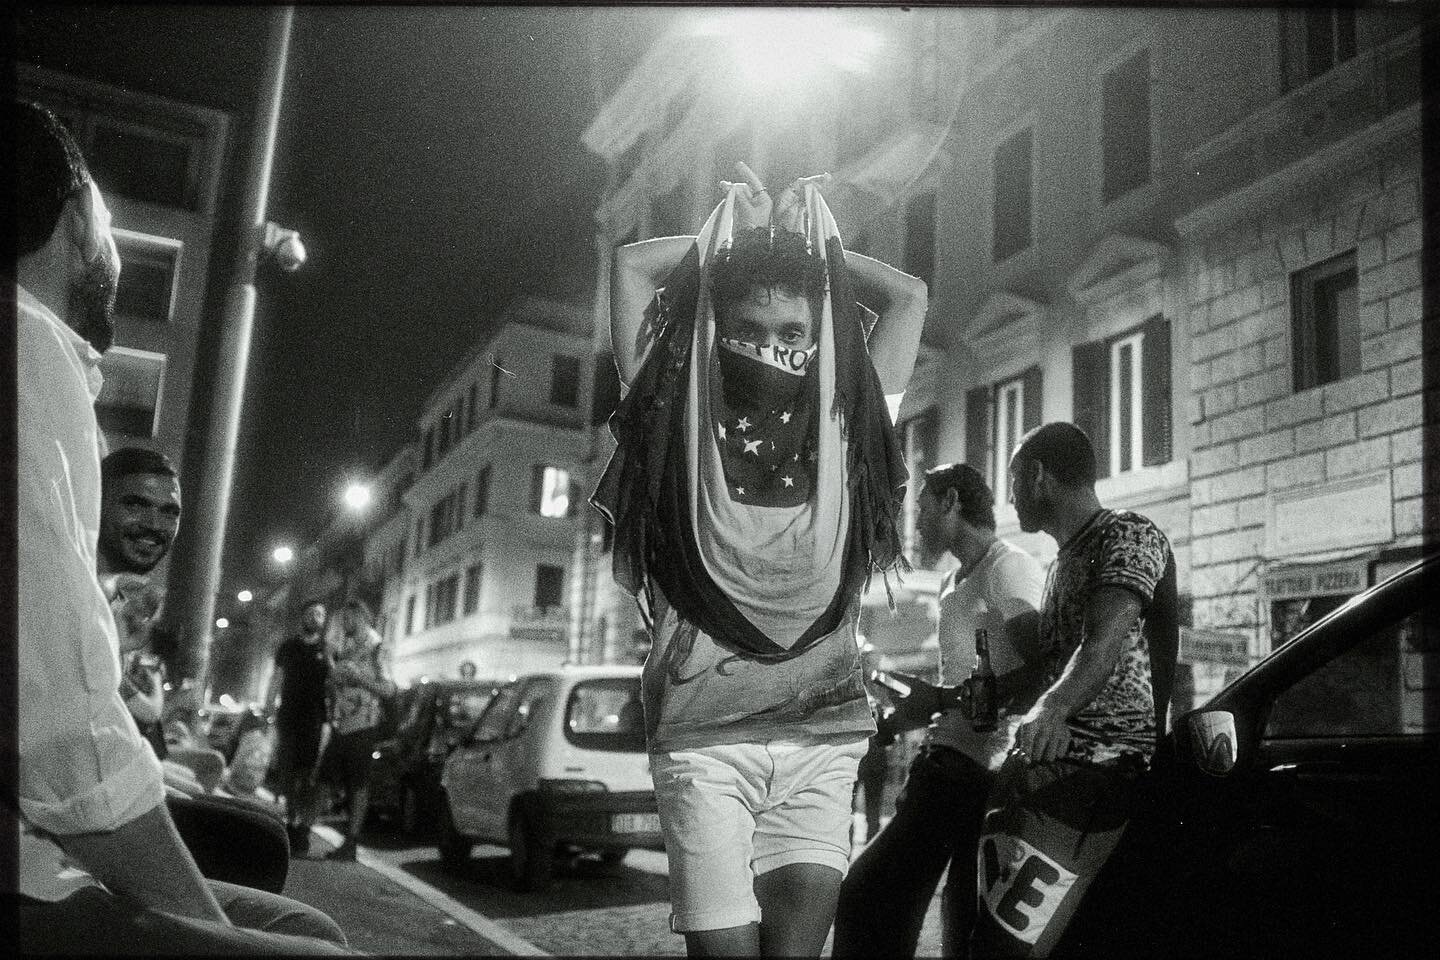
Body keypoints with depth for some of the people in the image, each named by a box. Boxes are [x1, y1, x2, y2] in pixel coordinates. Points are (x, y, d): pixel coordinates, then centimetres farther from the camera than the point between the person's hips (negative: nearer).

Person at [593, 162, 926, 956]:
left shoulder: (842, 433, 8)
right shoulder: (681, 428, 4)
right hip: (703, 739, -1)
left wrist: (814, 244, 18)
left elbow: (909, 296, 17)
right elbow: (630, 265, 9)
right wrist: (732, 235, 17)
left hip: (822, 739, 2)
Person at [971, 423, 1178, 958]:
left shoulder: (1127, 536, -6)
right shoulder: (1064, 561, 25)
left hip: (1097, 770, -10)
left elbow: (1103, 645, -24)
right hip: (1044, 765, 10)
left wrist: (1051, 708, -41)